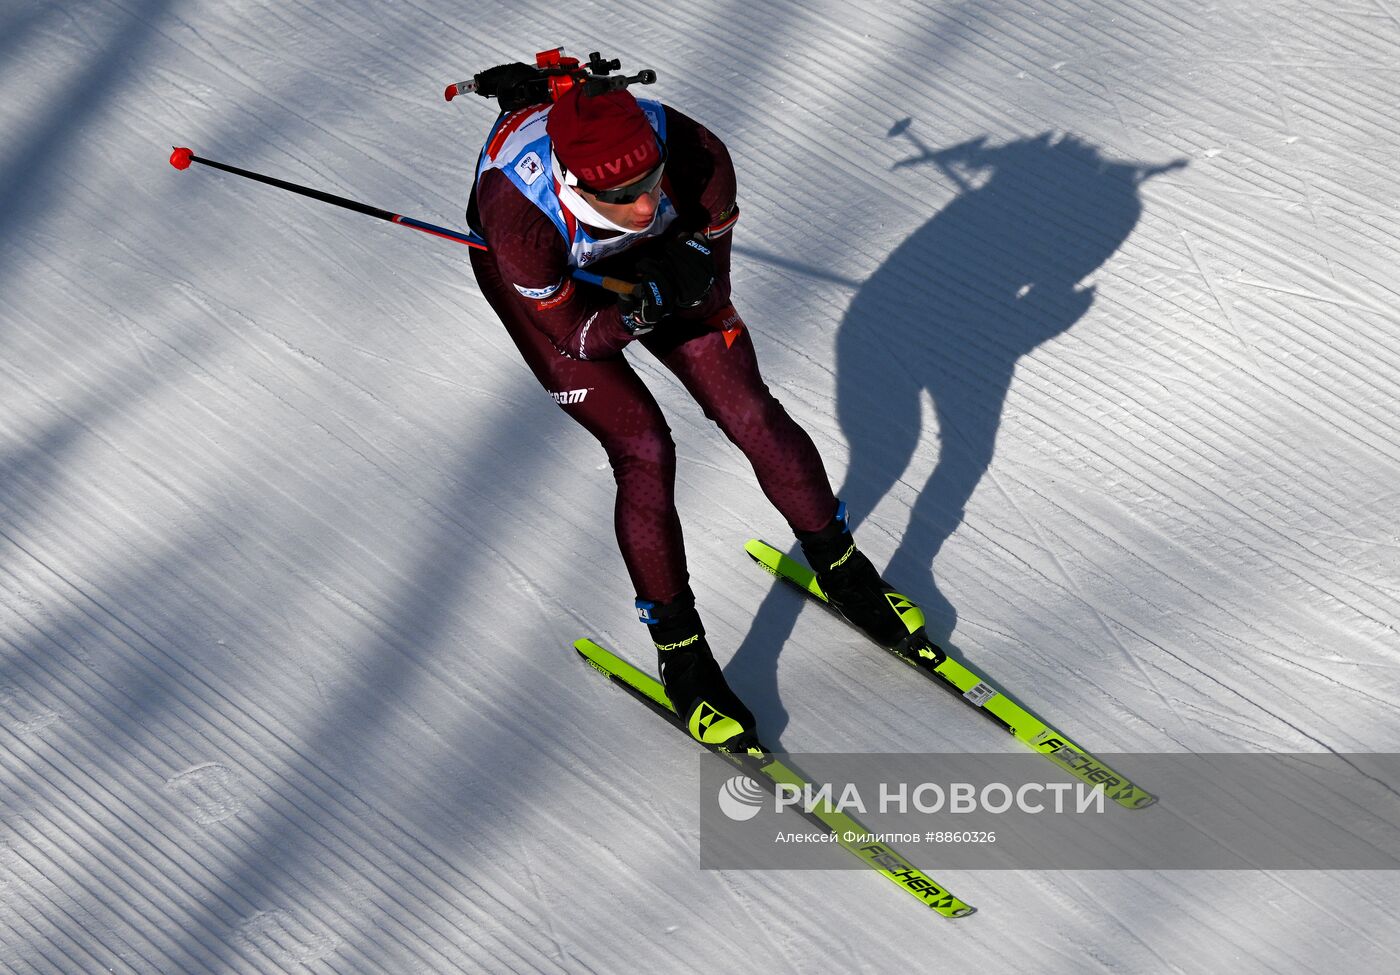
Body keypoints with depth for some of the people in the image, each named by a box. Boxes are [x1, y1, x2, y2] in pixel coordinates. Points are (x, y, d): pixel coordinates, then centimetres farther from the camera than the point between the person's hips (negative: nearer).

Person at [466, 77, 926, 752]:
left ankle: (840, 569, 23)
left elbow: (709, 292, -18)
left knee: (749, 412, -2)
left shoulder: (698, 157, -36)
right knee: (644, 448, -15)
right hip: (539, 278, -3)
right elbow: (578, 339, -26)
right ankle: (681, 655, 4)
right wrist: (651, 301, -42)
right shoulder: (522, 220, -42)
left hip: (648, 260, 3)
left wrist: (688, 281, -39)